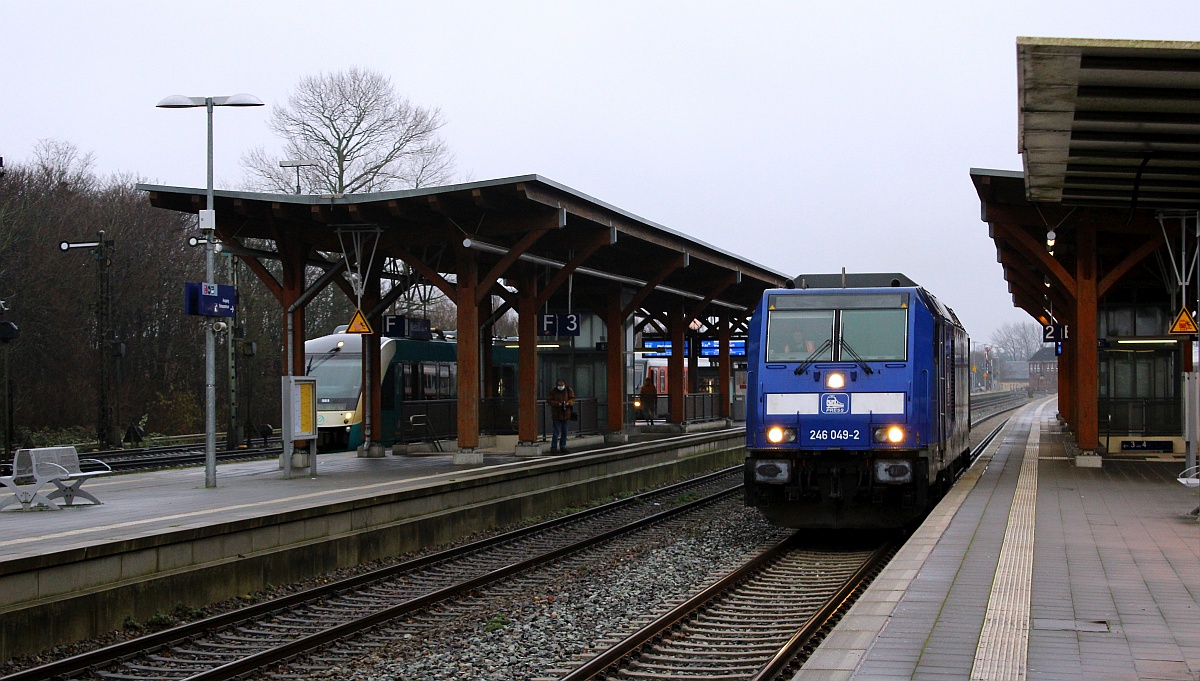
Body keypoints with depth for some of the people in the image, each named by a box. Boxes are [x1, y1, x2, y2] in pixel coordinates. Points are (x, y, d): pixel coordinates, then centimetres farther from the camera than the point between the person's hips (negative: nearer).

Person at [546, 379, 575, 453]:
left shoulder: (569, 390, 4)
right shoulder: (553, 391, -4)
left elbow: (572, 399, 3)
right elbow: (549, 400, -7)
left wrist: (568, 403, -19)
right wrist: (557, 404, -21)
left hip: (566, 414, 4)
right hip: (556, 415, -4)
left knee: (564, 432, 10)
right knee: (556, 432, -9)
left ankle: (563, 447, 20)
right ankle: (554, 448, -7)